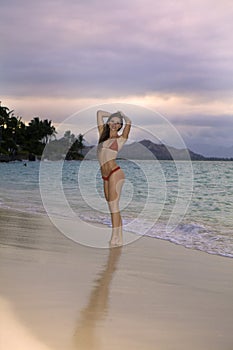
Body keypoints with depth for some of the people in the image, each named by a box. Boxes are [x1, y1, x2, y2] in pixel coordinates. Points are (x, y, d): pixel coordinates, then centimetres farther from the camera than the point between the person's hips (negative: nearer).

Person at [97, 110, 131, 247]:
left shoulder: (121, 139, 2)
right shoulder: (103, 134, 16)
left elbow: (129, 122, -11)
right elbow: (99, 113, 23)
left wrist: (122, 114, 7)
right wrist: (113, 115, 26)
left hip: (115, 173, -6)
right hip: (106, 176, 6)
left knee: (114, 206, -9)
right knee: (113, 207, 7)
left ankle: (115, 239, -9)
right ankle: (119, 238, 10)